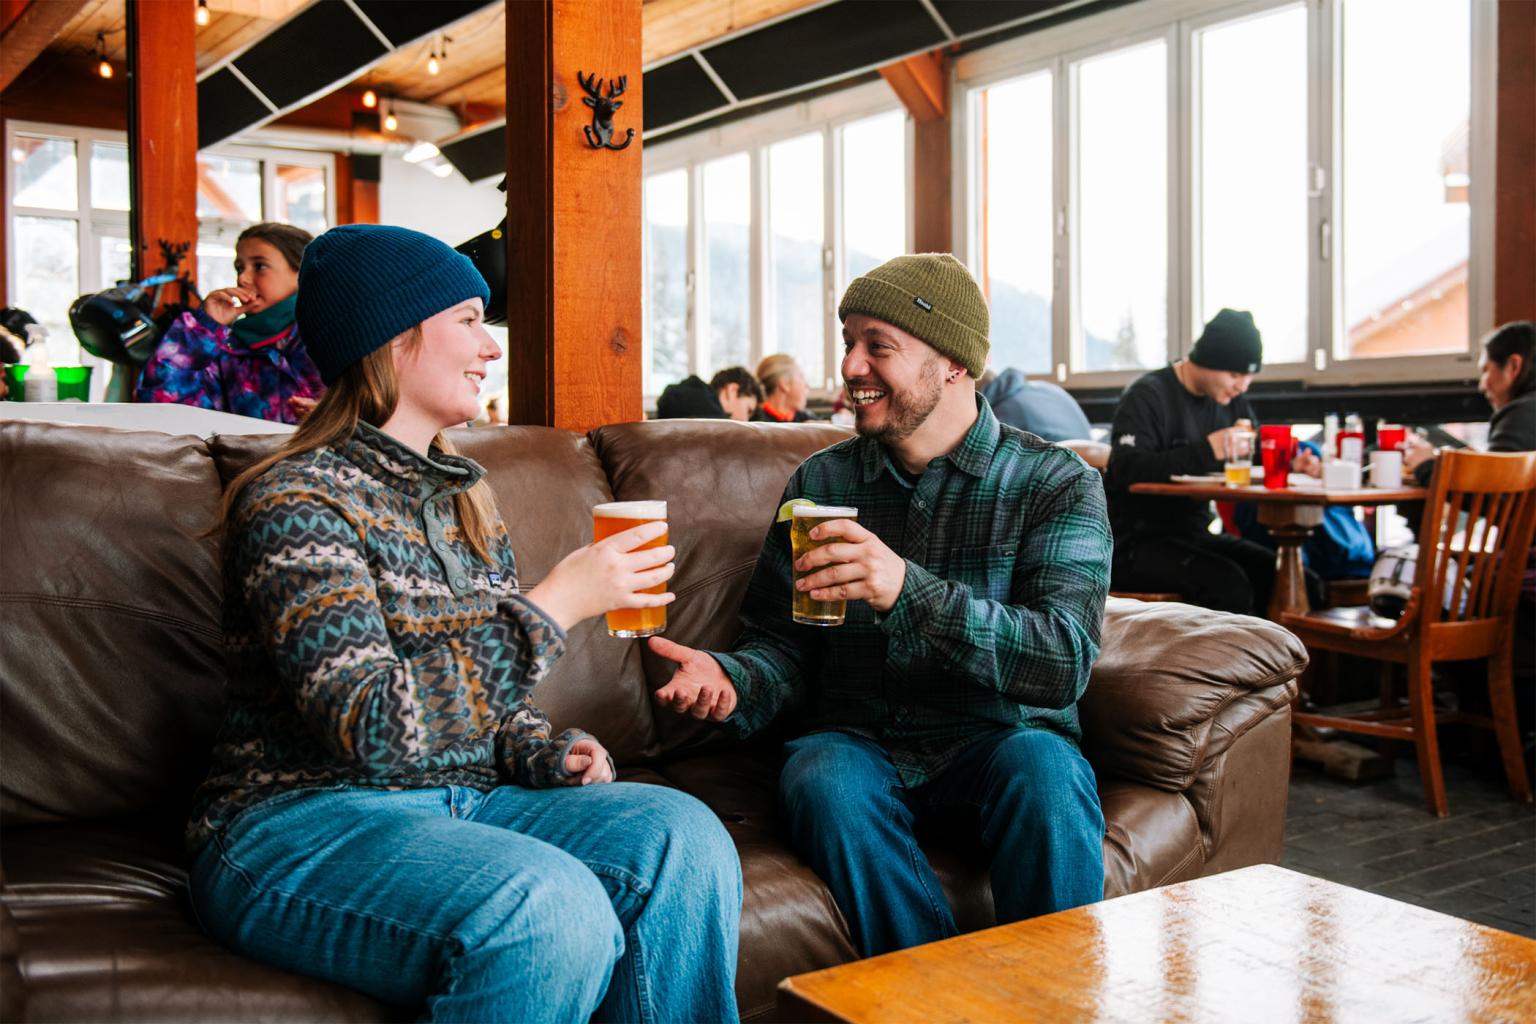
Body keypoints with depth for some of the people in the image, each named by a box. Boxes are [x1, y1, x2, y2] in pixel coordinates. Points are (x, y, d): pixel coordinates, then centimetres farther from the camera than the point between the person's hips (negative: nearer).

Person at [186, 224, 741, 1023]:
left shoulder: (461, 495, 13)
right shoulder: (296, 503, -12)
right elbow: (370, 726, -25)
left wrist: (544, 752, -2)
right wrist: (562, 600, -23)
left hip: (464, 799, 7)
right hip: (301, 822, -7)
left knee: (683, 835, -19)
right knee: (553, 907, -34)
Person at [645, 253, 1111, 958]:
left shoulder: (1055, 483, -3)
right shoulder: (820, 482, 8)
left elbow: (1065, 661, -17)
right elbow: (783, 642, 12)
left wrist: (908, 590, -32)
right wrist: (731, 679, -14)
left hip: (999, 737, -2)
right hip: (856, 740, 2)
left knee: (1043, 769, -34)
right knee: (822, 781, -31)